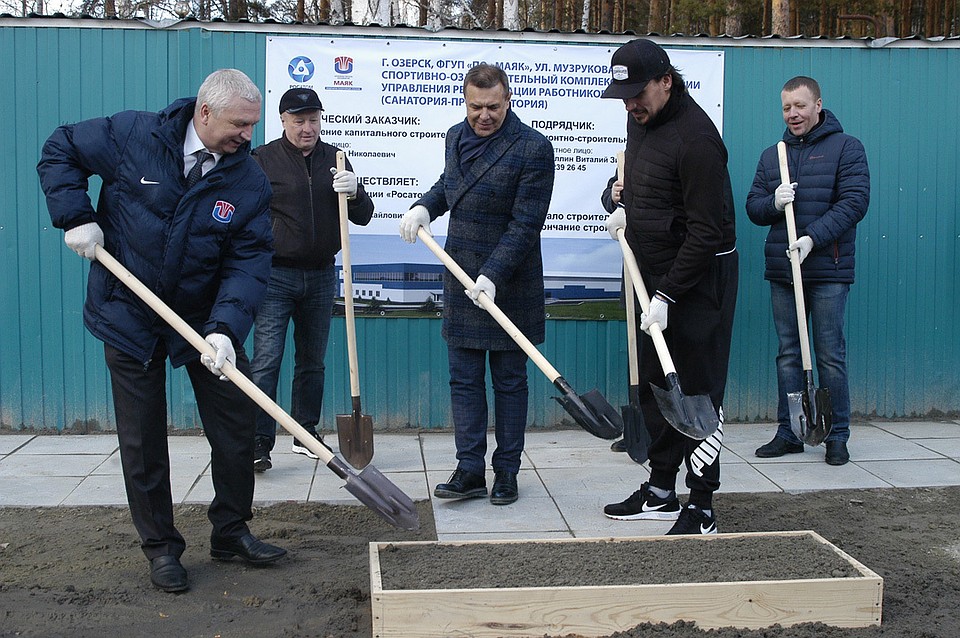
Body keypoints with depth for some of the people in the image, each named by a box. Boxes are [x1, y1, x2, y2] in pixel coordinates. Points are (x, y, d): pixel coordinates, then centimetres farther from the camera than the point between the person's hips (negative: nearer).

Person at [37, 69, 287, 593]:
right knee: (142, 442, 5)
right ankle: (160, 546, 20)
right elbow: (59, 152, -1)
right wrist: (76, 216, -14)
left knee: (235, 426, 5)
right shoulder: (131, 135, -13)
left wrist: (225, 328, -30)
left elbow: (248, 263, -16)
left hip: (207, 322, 2)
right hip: (130, 316, -2)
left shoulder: (249, 182, -10)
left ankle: (232, 531, 24)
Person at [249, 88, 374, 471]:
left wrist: (353, 193, -15)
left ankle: (306, 433, 23)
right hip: (275, 276, -4)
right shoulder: (262, 160, 0)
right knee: (266, 360, -9)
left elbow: (363, 217, 8)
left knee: (312, 361, 12)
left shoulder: (334, 159, 10)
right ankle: (259, 442, -4)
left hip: (321, 275, 4)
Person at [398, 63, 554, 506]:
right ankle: (469, 471, 12)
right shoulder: (456, 137, 9)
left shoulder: (533, 148, -12)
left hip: (510, 284, -6)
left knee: (510, 382, 6)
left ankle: (506, 473, 16)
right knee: (464, 380, 6)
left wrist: (492, 276, -24)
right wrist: (424, 206, 7)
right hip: (460, 279, 6)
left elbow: (525, 223, -17)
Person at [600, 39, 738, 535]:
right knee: (654, 386, 14)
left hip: (699, 278, -9)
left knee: (698, 391, -4)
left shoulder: (695, 138, -22)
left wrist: (668, 296, -24)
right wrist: (627, 208, 13)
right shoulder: (641, 118, 7)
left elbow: (705, 231, -24)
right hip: (655, 275, 9)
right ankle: (661, 491, 26)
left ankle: (701, 509, 4)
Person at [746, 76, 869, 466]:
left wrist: (813, 237, -21)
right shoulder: (772, 155, 15)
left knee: (831, 356, 0)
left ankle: (838, 435, 10)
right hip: (781, 272, 5)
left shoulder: (845, 147, 1)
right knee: (788, 354, 9)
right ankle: (788, 432, 17)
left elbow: (854, 201, -10)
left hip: (828, 271, -4)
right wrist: (773, 202, -11)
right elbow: (753, 208, 12)